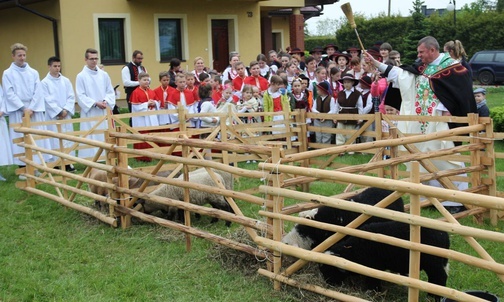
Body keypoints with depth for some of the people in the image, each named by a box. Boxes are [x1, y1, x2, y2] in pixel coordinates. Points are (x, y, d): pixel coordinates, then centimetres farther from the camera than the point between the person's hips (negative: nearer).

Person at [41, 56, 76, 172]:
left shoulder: (66, 81, 8)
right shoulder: (45, 82, -3)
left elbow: (71, 97, 4)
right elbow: (48, 100, -7)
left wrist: (66, 110, -8)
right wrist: (59, 111, -11)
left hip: (66, 114, 4)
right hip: (53, 116, -3)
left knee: (68, 137, 3)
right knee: (55, 139, -5)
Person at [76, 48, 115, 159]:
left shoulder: (104, 75, 7)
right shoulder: (81, 76, -3)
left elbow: (110, 91, 9)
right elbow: (80, 96, -7)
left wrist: (106, 101, -10)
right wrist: (95, 103, -16)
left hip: (104, 112, 4)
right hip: (89, 113, -4)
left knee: (106, 136, 6)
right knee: (91, 137, -4)